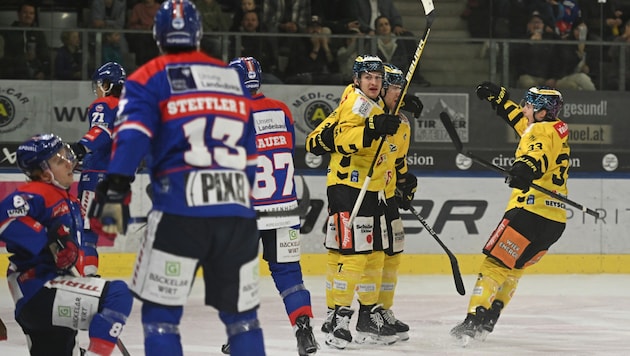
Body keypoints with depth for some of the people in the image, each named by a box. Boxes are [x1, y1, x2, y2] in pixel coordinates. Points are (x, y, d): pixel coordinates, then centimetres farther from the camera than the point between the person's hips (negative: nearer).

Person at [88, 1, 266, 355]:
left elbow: (132, 135, -11)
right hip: (238, 212, 4)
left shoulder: (149, 78, 6)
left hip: (180, 209, -4)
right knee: (242, 313, 13)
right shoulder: (234, 78, 20)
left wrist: (115, 189, -19)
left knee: (161, 312, 2)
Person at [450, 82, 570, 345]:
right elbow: (520, 120, 38)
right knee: (512, 268, 19)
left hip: (531, 210, -10)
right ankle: (487, 321, 15)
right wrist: (498, 96, 40)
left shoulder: (543, 131, -8)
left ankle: (474, 321, -20)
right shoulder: (556, 130, 20)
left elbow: (539, 154, -32)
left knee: (495, 264, -11)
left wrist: (526, 168, -50)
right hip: (555, 219, 10)